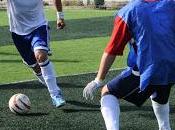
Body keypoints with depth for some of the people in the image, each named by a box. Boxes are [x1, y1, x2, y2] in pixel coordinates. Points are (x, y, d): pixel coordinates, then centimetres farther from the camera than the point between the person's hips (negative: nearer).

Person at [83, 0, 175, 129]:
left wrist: (98, 81, 5)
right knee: (160, 98, 36)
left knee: (108, 93, 12)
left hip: (146, 69, -4)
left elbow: (111, 52, -1)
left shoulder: (127, 12, -2)